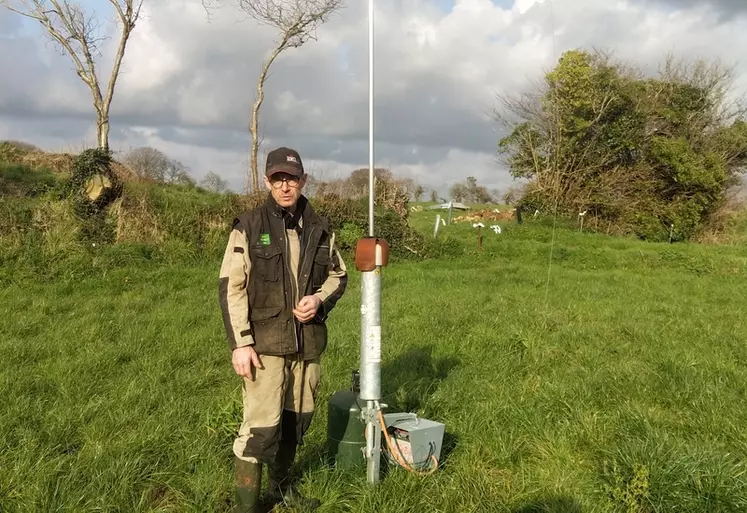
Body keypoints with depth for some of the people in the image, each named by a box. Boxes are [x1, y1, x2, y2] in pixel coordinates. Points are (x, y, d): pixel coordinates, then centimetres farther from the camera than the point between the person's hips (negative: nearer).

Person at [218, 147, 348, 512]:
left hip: (308, 341, 5)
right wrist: (240, 343, -14)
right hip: (265, 342, -5)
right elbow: (231, 288, -8)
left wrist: (319, 299, -7)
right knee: (261, 427, -6)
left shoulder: (319, 228, 6)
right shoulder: (248, 226, -6)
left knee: (297, 419, 16)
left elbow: (339, 275, 15)